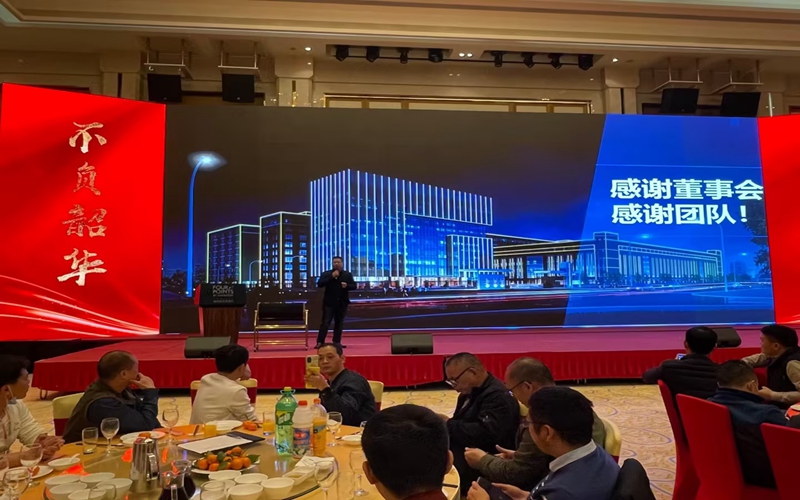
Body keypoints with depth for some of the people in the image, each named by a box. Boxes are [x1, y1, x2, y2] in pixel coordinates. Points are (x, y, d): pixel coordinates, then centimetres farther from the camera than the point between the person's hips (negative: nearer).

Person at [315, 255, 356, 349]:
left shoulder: (348, 274, 6)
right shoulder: (326, 274, 0)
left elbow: (354, 286, 7)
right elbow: (319, 284, -13)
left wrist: (347, 285, -15)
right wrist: (331, 277, -18)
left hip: (342, 302, 3)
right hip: (329, 302, -3)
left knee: (339, 323, 9)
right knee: (325, 322, -7)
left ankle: (337, 342, 16)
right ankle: (320, 342, -7)